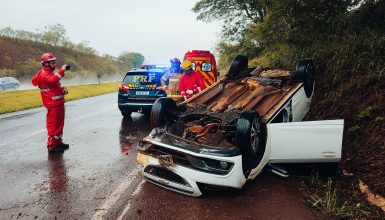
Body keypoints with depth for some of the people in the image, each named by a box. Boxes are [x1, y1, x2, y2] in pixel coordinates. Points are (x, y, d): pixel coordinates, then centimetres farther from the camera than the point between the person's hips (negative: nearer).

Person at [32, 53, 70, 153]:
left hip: (58, 102, 10)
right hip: (53, 104, -10)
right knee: (53, 125, -6)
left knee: (59, 123, 18)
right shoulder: (44, 74, -12)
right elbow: (52, 80, -35)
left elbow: (56, 86, 26)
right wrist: (61, 70, -34)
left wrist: (63, 89, 7)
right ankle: (52, 146, 0)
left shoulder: (49, 73, 20)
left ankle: (58, 142, 29)